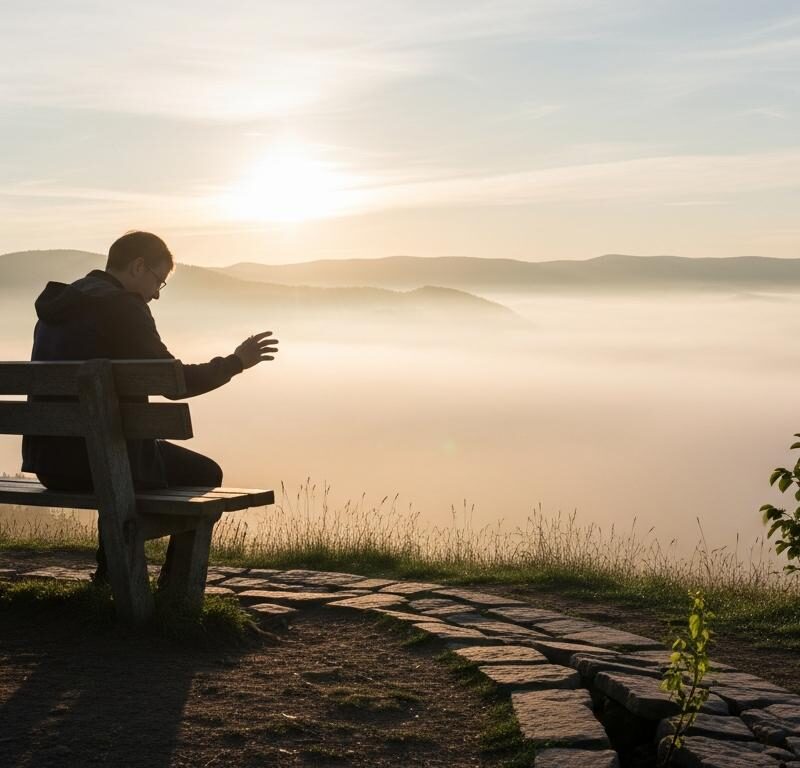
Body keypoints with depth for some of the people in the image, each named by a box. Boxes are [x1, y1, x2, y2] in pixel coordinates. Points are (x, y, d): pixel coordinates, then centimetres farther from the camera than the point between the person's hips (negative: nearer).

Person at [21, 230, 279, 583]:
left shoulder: (57, 303, 13)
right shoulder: (122, 306, -13)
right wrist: (236, 362, 0)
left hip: (49, 459, 9)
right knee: (204, 474, 11)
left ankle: (109, 578, 39)